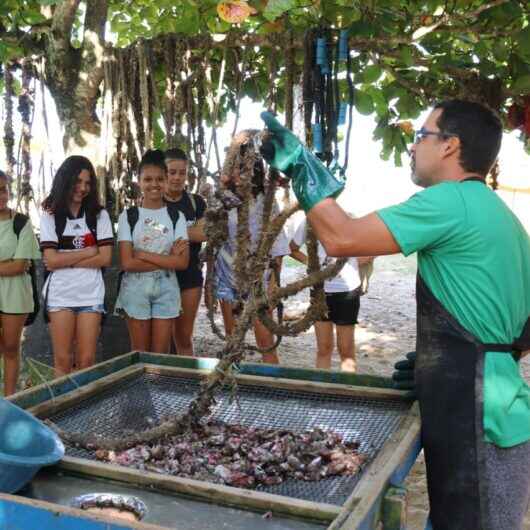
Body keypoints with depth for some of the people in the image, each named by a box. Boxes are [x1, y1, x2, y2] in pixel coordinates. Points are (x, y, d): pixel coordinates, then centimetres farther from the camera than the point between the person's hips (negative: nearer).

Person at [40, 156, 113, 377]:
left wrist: (65, 261, -8)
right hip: (60, 295, 0)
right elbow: (51, 260, -6)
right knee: (63, 361, 3)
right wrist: (89, 251, -6)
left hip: (91, 295, 1)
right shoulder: (50, 216, 3)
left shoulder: (99, 215, 5)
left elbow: (105, 258, -3)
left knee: (86, 361, 1)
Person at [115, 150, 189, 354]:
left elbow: (182, 262, -7)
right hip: (135, 289, -1)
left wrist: (145, 255, -14)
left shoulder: (176, 216, 3)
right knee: (139, 354, 6)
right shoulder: (128, 216, -2)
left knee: (161, 354, 5)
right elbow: (127, 263, -10)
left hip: (166, 288, 1)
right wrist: (168, 258, -12)